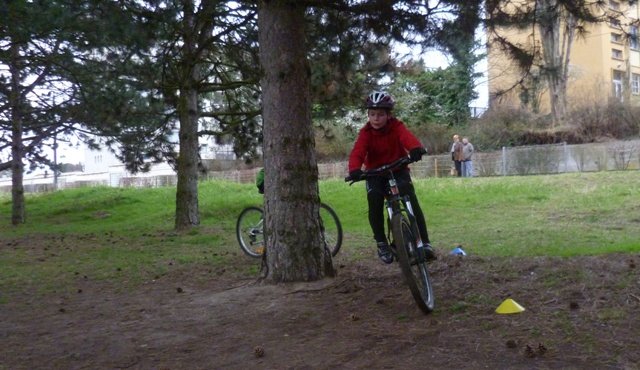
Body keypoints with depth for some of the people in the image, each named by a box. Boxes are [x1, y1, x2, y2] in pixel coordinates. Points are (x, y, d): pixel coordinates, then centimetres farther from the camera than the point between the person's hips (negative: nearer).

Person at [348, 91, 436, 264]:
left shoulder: (396, 127, -16)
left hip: (398, 169, 0)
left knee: (411, 198, -23)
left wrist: (416, 148, -61)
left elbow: (407, 137, -36)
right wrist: (355, 169, -51)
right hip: (375, 173, 1)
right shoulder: (366, 132, -14)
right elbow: (357, 152, -29)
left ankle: (425, 242, -17)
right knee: (374, 198, -25)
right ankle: (381, 243, -10)